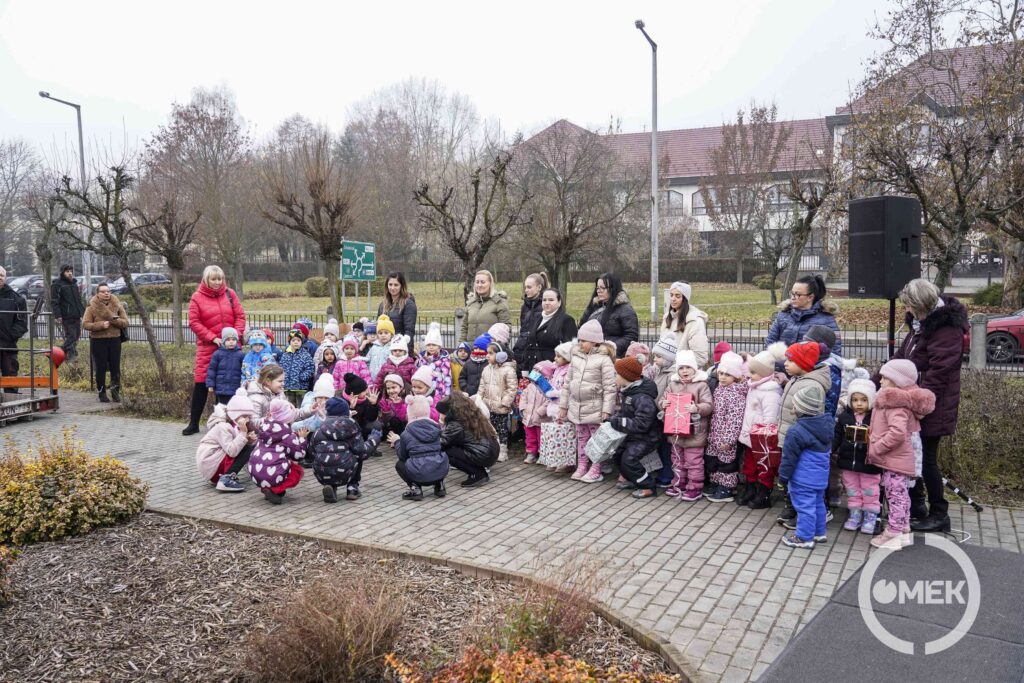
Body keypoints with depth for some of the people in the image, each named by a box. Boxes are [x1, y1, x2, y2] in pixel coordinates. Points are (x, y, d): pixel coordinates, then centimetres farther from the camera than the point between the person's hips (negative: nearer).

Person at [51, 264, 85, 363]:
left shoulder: (74, 283, 18)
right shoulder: (57, 285, -6)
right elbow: (54, 301, -10)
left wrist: (83, 310, 20)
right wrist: (58, 315, -16)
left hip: (77, 315, 7)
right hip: (67, 317, -7)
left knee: (77, 335, 11)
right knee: (70, 336, -9)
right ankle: (70, 355, -6)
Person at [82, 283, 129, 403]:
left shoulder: (117, 305, 5)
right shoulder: (92, 307, -2)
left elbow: (126, 322, 4)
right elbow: (85, 324, -6)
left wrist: (116, 320, -16)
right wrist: (100, 325, -20)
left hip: (114, 340, 2)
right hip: (98, 341, -2)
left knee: (115, 367, 2)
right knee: (101, 368, 2)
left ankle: (116, 392, 14)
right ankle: (102, 393, 12)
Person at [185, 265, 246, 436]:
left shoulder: (230, 294, 5)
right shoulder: (197, 298, -1)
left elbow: (240, 316, 3)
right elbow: (194, 322, -5)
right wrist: (213, 338, -13)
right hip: (207, 347, -2)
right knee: (201, 383, -2)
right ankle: (193, 423, 7)